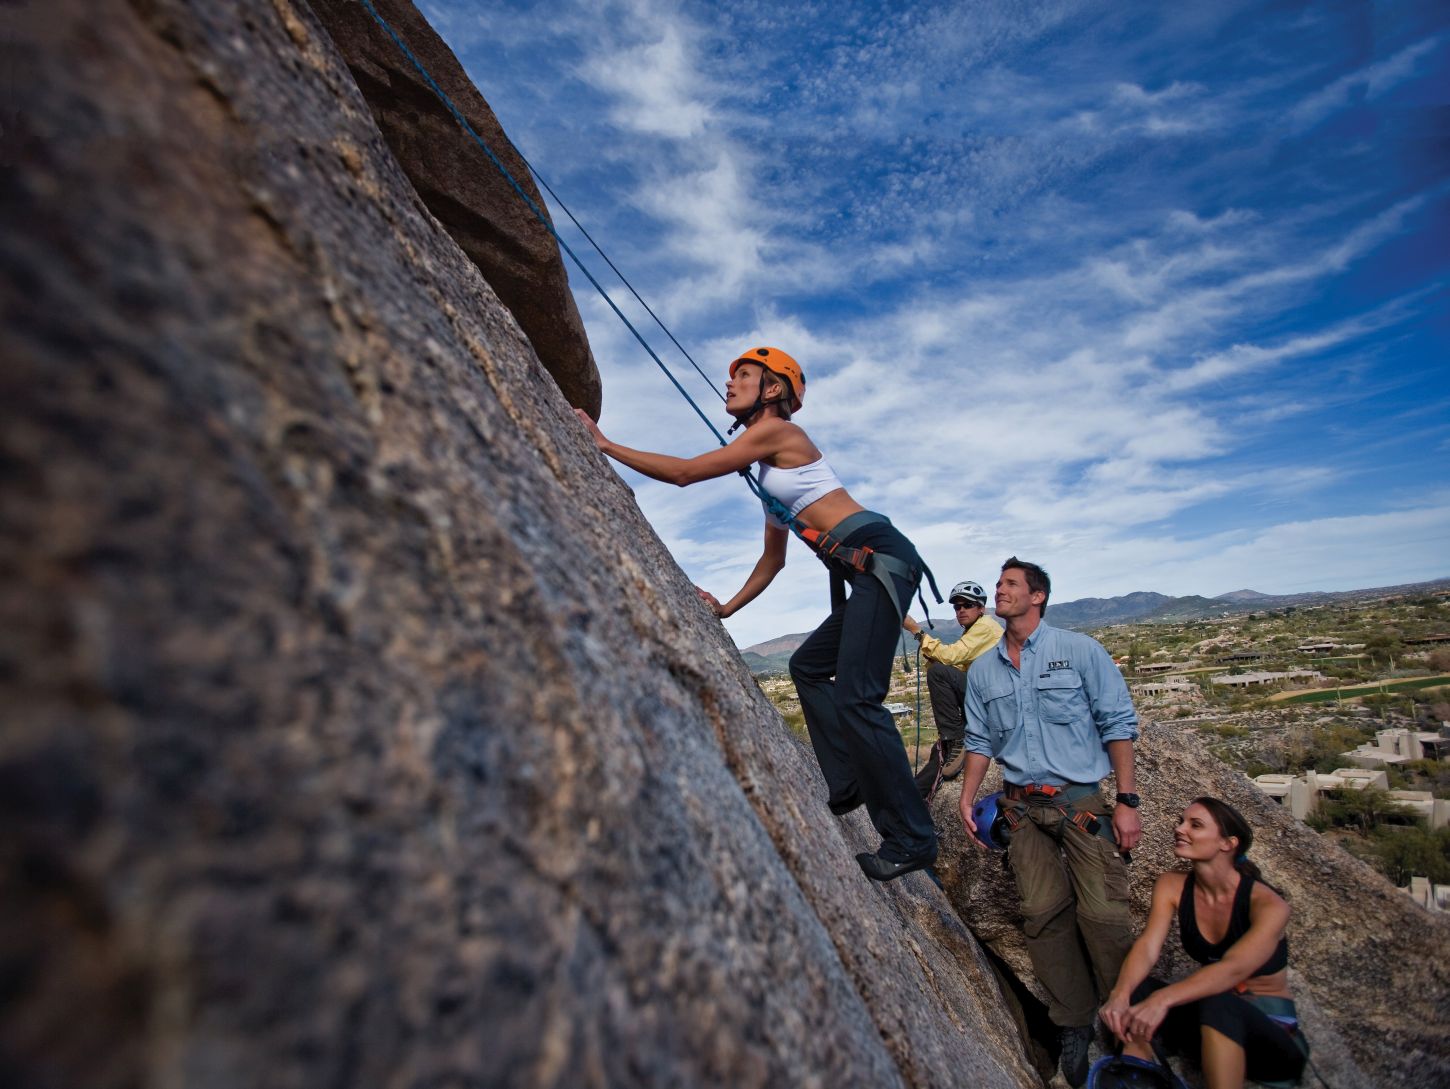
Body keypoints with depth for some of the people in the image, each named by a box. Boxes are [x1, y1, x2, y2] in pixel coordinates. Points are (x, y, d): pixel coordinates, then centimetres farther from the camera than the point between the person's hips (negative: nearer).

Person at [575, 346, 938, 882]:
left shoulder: (777, 430, -5)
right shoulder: (768, 470, 22)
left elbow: (685, 472, -7)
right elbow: (773, 559, 24)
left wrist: (605, 444, 1)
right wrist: (728, 606, 22)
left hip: (880, 554, -10)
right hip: (867, 571, 10)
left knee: (855, 698, -12)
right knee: (808, 666, 17)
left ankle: (911, 838, 0)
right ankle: (848, 786, 19)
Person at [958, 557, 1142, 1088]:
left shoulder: (1080, 650, -4)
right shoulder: (982, 670, 7)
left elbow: (1118, 724, -4)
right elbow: (981, 741, 12)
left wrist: (1128, 801, -8)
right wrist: (967, 798, 4)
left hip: (1083, 800, -3)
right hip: (1022, 808, 3)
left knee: (1103, 913, -7)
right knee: (1043, 913, 3)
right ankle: (1074, 1026, 21)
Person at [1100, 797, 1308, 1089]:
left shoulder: (1268, 904, -20)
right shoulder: (1172, 886, -7)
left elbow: (1233, 969, -36)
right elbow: (1147, 946, -18)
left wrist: (1162, 999, -50)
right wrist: (1120, 994, -38)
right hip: (1210, 1022, 4)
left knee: (1217, 1006, -37)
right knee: (1133, 991, -24)